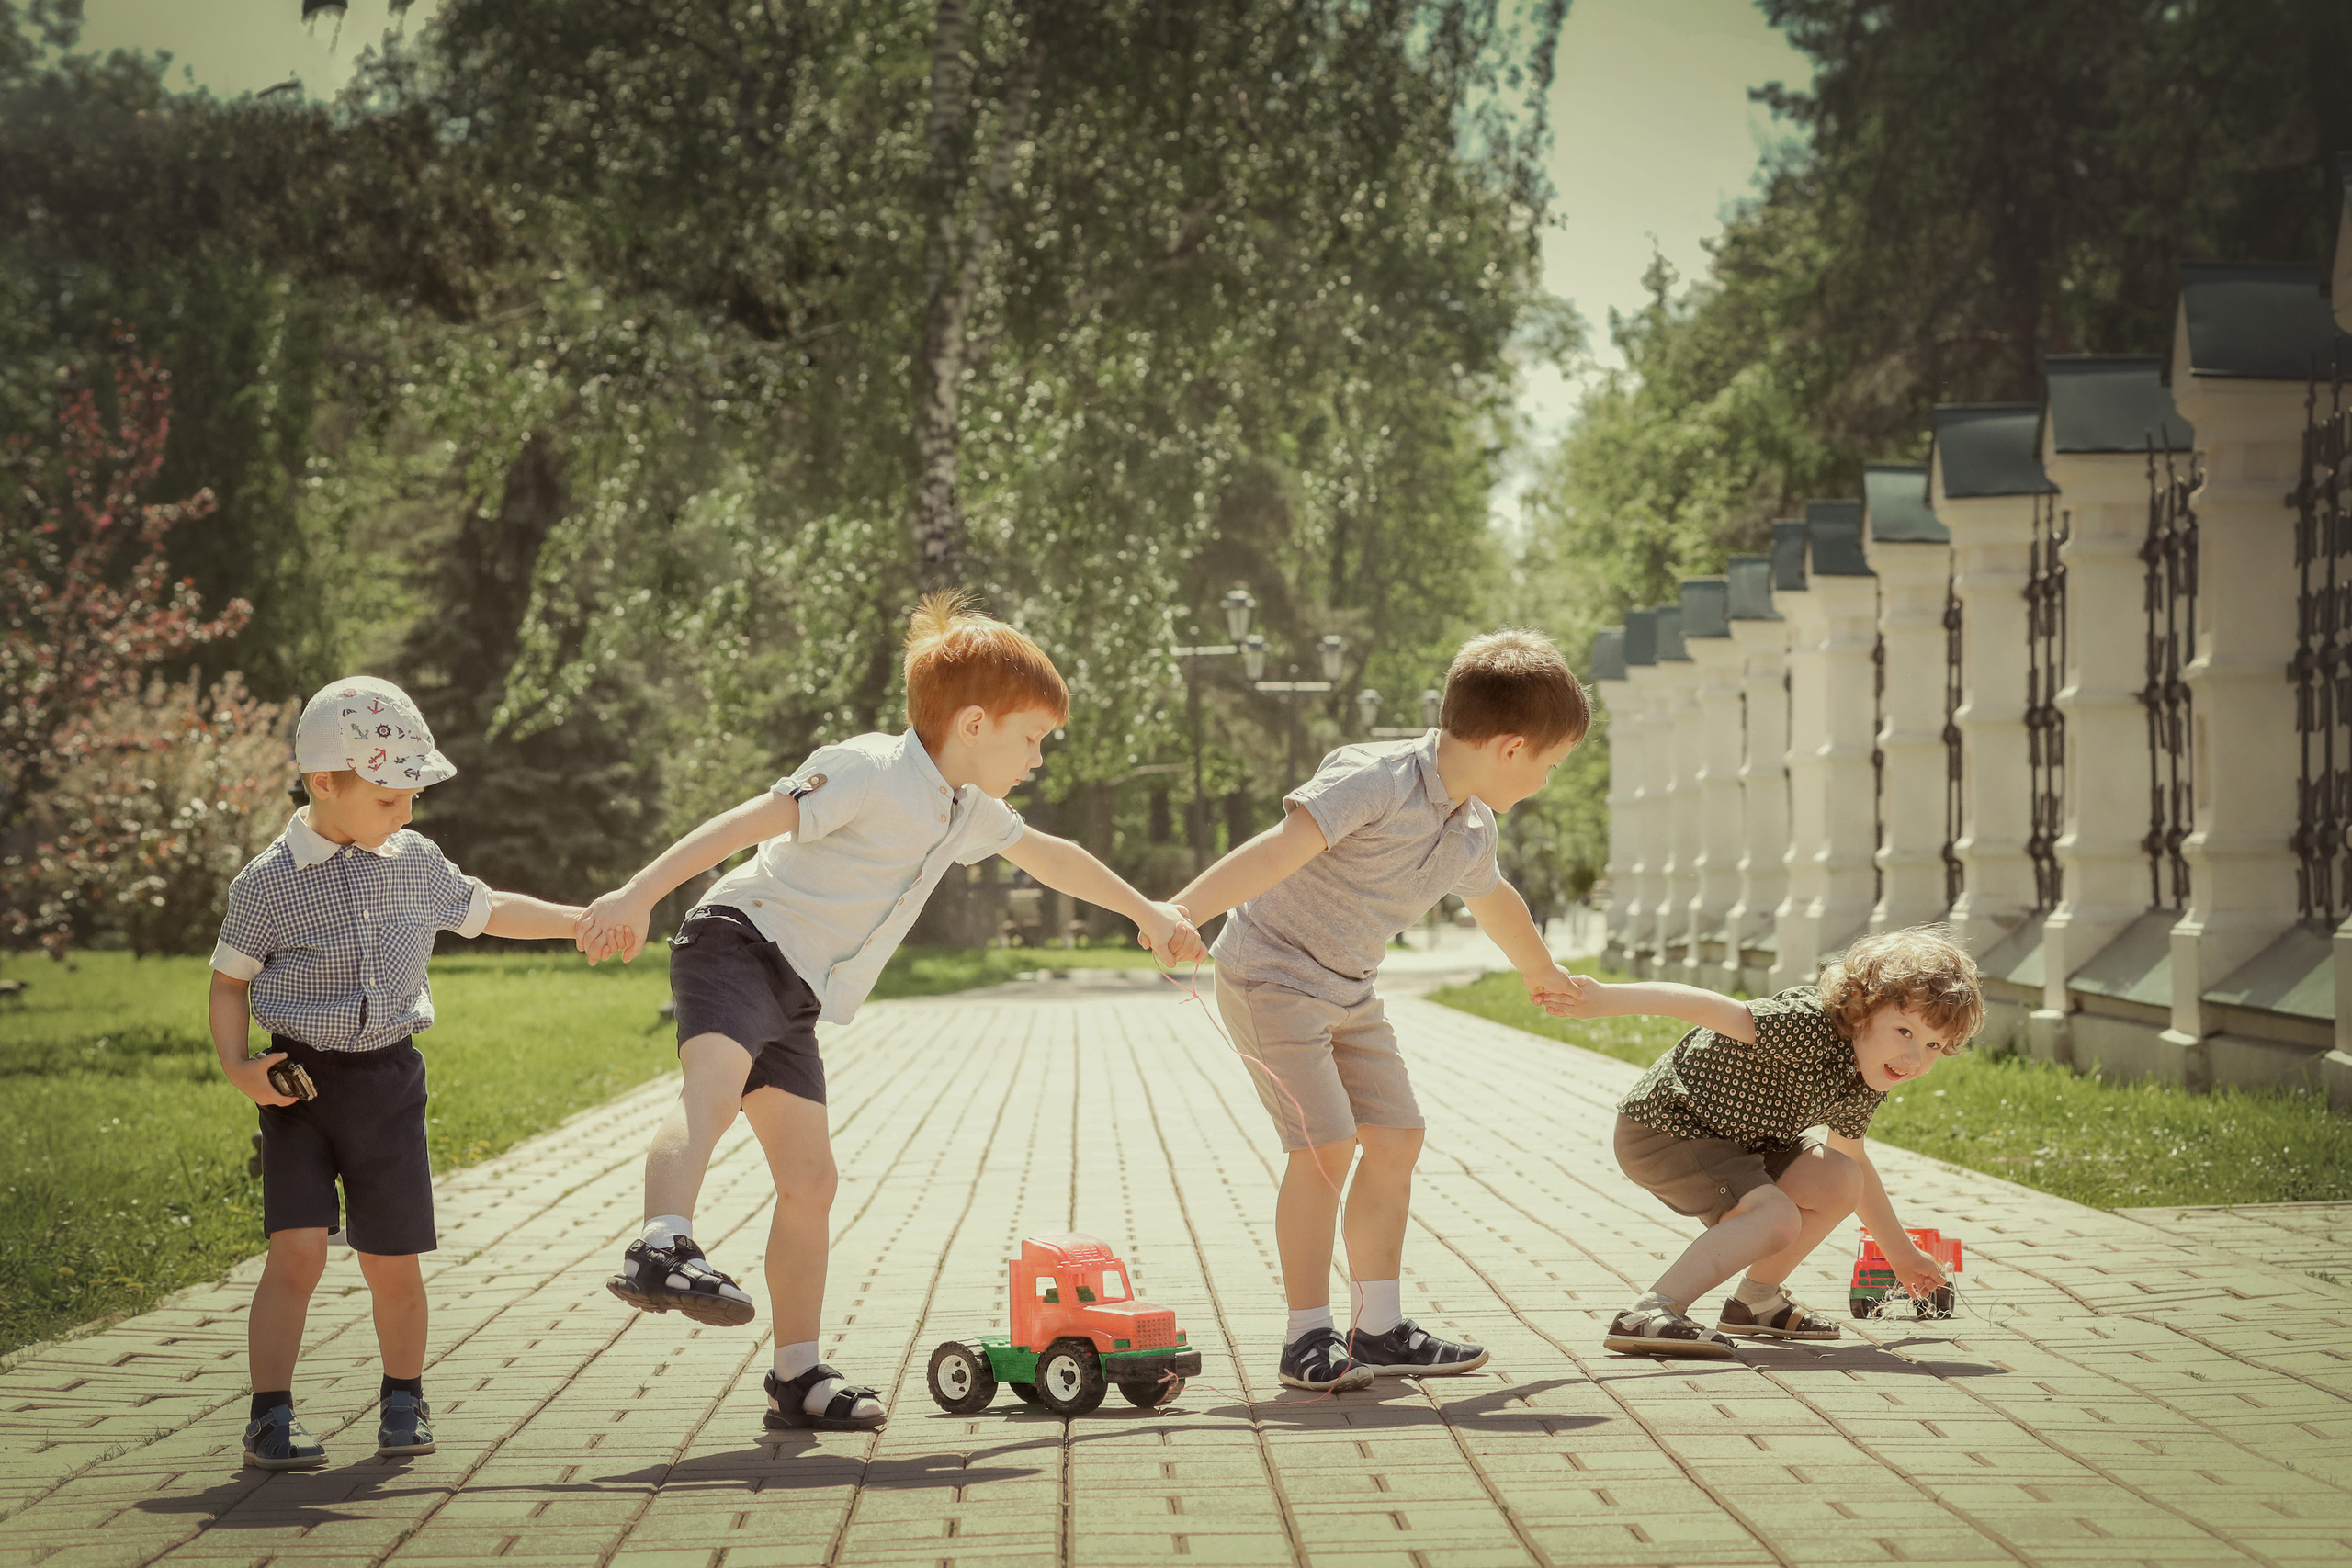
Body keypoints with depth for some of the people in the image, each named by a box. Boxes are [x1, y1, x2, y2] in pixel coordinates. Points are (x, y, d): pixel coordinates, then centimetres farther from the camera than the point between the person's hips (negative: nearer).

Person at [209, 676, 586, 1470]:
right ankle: (271, 1419, -5)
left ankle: (404, 1399, 27)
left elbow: (488, 911, 21)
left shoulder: (416, 863, 5)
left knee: (393, 1262, 6)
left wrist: (585, 920, 24)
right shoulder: (267, 883, -7)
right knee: (297, 1250, -14)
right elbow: (230, 982, 1)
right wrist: (237, 1066, -13)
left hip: (389, 1081, 3)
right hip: (301, 1084, -3)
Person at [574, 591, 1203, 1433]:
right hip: (738, 944, -9)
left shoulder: (969, 813, 18)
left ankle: (797, 1375, 11)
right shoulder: (870, 773, -11)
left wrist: (1145, 909, 46)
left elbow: (1049, 857, 37)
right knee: (714, 1089, -37)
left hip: (795, 1002, 9)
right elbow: (744, 822, -19)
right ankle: (662, 1250, -58)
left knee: (810, 1181, 6)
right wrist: (638, 894, -27)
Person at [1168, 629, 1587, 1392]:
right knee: (1325, 1146, -16)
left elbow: (1493, 899, 27)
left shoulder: (1471, 833, 4)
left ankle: (1378, 1328, 15)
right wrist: (1184, 912, -45)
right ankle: (1308, 1338, -7)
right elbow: (1285, 847, -36)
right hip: (1273, 975, -9)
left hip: (1348, 989, 9)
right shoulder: (1376, 780, -25)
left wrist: (1542, 972, 45)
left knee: (1397, 1137, 7)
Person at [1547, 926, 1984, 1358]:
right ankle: (1647, 1316, -32)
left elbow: (1850, 1161, 19)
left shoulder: (1865, 1085, 1)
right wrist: (1605, 1000, -49)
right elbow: (1714, 1010, -39)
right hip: (1661, 1129, -9)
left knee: (1839, 1183, 5)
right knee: (1776, 1217, -25)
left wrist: (1901, 1253, 27)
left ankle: (1756, 1300, 18)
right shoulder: (1809, 1025, -29)